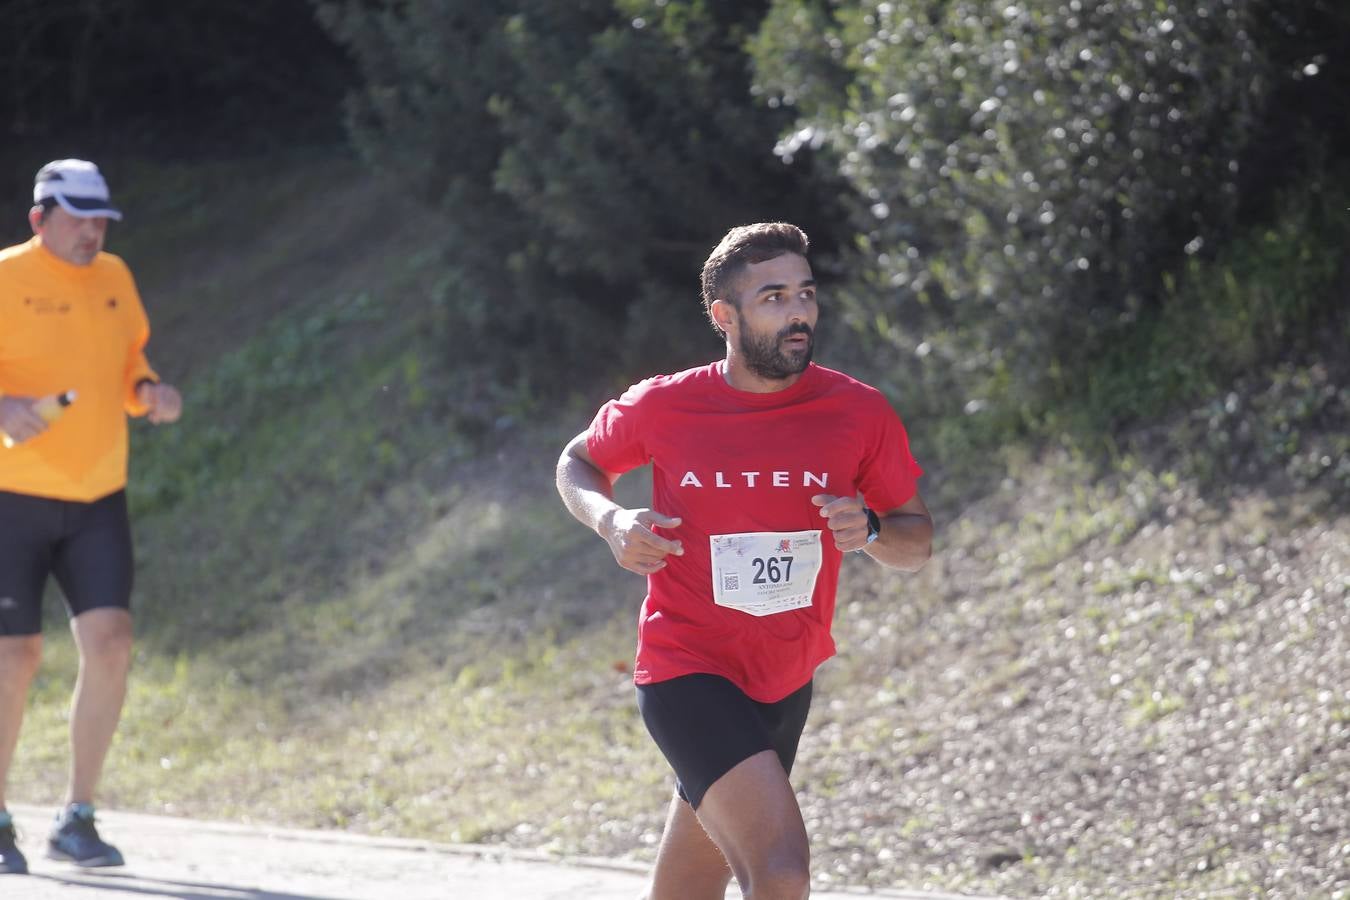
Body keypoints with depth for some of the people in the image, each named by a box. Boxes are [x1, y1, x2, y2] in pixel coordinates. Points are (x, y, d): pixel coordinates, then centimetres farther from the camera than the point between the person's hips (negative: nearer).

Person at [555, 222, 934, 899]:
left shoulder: (859, 412, -4)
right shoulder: (664, 407, -8)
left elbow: (917, 544, 7)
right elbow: (579, 462, 12)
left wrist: (872, 529, -16)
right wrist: (611, 522, -9)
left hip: (786, 687, 4)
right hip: (687, 673, -4)